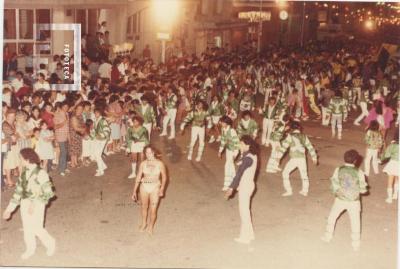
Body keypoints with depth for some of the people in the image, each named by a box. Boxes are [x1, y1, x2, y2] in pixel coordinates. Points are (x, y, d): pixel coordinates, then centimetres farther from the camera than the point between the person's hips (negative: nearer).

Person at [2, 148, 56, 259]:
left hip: (37, 205, -6)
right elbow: (18, 191, 9)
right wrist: (10, 208, 8)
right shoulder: (24, 173, 2)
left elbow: (48, 192, -19)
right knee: (27, 228, 16)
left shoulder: (40, 173, -19)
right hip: (25, 203, 6)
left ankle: (50, 243, 28)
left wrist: (34, 204, -26)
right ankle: (30, 249, 38)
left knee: (36, 228, 0)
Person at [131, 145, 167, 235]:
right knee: (144, 207, 19)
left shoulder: (160, 164, -9)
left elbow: (164, 177, -1)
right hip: (144, 187, 2)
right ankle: (144, 223, 44)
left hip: (155, 188, -2)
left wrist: (162, 189, -9)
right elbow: (138, 178, 2)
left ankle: (151, 227, 23)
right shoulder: (143, 164, -4)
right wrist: (134, 191, 2)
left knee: (153, 210, -2)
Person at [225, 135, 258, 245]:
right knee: (245, 210, 20)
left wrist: (231, 188, -30)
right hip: (248, 184, 9)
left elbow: (239, 173, -27)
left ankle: (245, 237, 13)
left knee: (244, 211, 2)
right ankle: (249, 234, 31)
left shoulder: (247, 158, -23)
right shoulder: (252, 155, 6)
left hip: (245, 186, -9)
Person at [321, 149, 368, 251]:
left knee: (332, 217, 24)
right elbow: (363, 189, -9)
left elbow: (333, 186, -8)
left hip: (340, 200, 1)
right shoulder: (359, 172, -13)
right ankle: (356, 243, 20)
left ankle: (328, 236, 33)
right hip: (354, 201, -1)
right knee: (355, 222, 14)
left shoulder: (338, 170, -11)